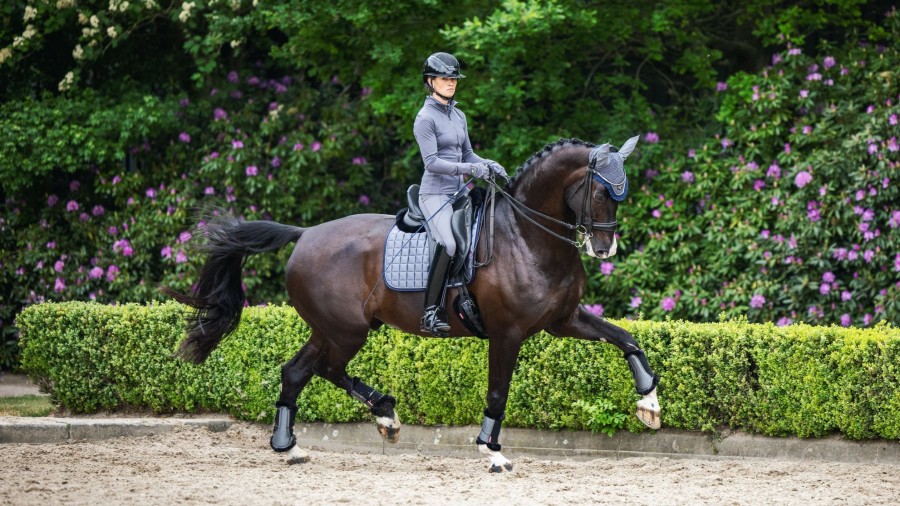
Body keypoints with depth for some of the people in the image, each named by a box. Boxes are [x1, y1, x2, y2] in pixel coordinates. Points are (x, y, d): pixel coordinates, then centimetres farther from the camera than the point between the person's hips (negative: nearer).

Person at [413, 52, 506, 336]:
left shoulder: (458, 116, 16)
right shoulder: (426, 118, -8)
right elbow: (431, 162, -16)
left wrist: (488, 164, 1)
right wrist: (469, 169, -25)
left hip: (458, 193, 9)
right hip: (435, 193, -9)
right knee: (449, 244, -30)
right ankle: (430, 314, -30)